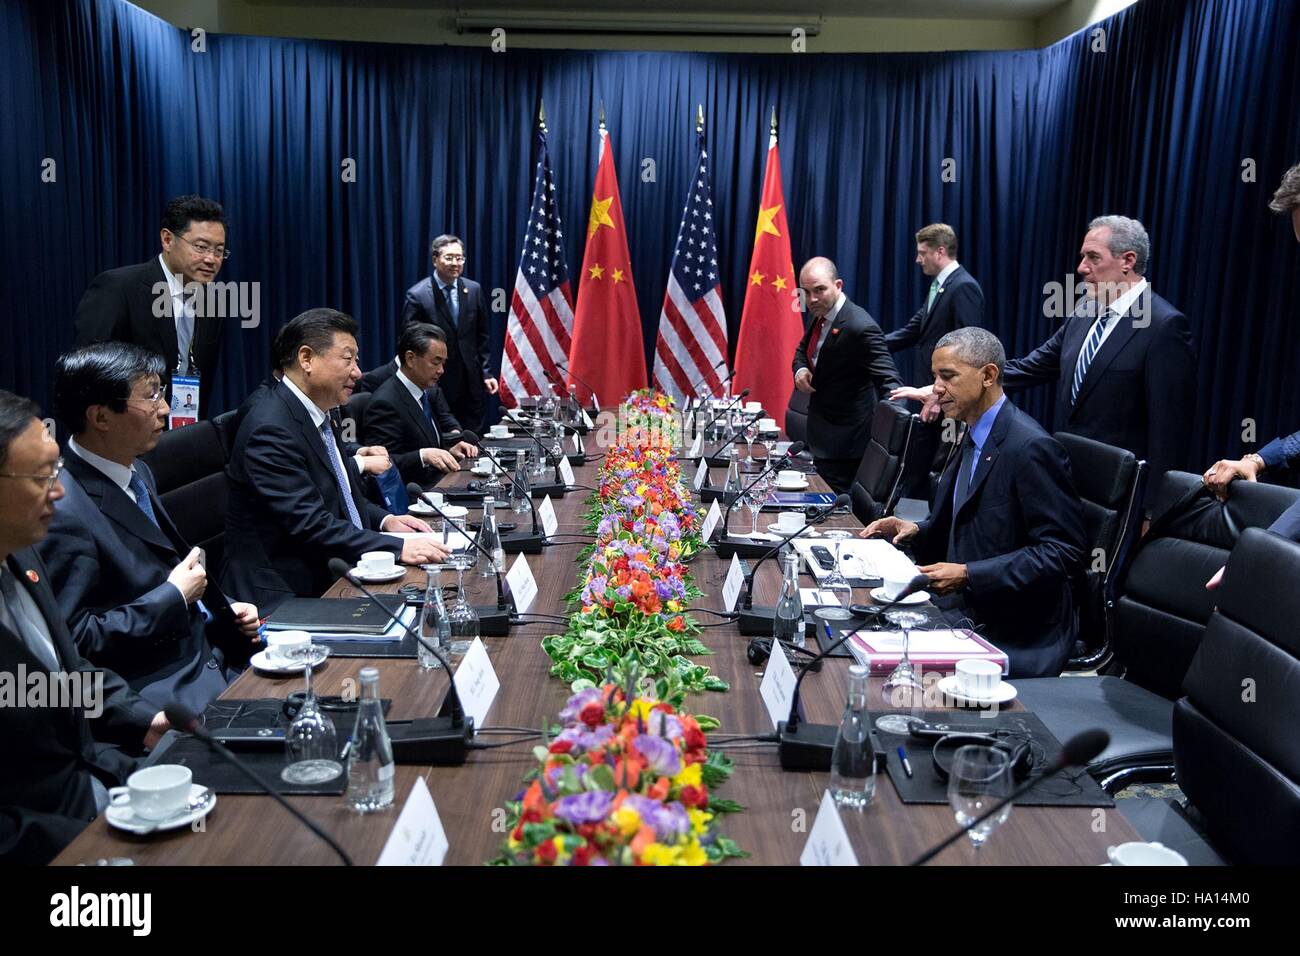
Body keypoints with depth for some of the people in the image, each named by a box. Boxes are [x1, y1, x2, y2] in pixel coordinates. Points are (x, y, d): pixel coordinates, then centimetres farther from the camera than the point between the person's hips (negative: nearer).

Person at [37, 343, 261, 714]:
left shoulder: (136, 472, 8)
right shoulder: (64, 512, -21)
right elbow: (74, 639, -22)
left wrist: (225, 608, 6)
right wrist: (174, 596, -16)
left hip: (209, 652, 9)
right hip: (156, 688, -9)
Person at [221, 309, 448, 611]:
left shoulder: (318, 416, 11)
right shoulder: (271, 430, -18)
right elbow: (309, 525, -24)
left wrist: (384, 520, 4)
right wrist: (397, 547, -28)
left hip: (329, 576, 9)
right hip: (284, 595, -9)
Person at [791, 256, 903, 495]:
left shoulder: (860, 327, -24)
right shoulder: (819, 315, 3)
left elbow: (889, 381, -27)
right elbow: (803, 349, 20)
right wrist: (800, 369, -3)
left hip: (844, 438, -9)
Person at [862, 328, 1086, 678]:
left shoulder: (1031, 447, -18)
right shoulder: (974, 438, 10)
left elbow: (1063, 552, -20)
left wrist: (967, 575, -23)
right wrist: (916, 530, 2)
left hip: (1013, 633, -8)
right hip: (966, 607, 8)